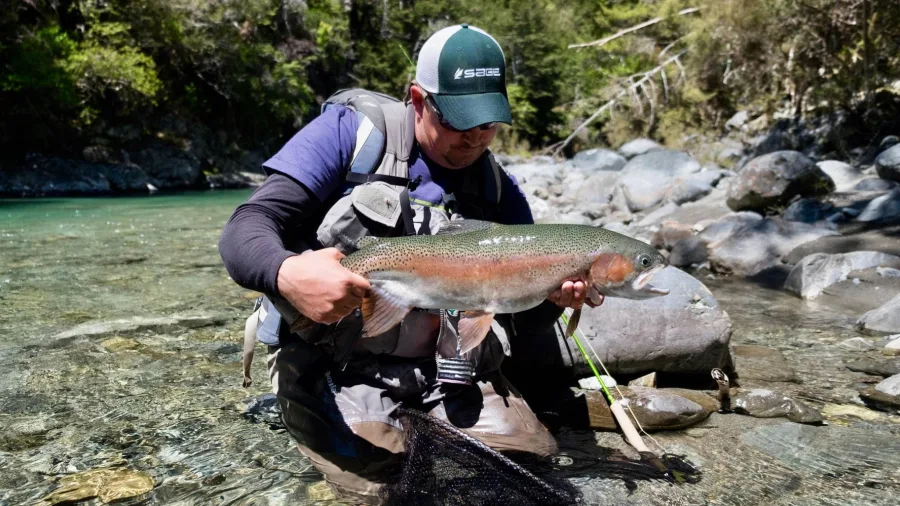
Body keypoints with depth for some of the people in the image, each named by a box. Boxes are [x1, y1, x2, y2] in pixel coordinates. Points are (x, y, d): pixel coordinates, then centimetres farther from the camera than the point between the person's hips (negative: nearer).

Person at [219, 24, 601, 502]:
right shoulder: (350, 133, -9)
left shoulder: (498, 190, 2)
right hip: (330, 364, -3)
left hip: (442, 369, 4)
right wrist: (287, 273, -40)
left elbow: (521, 310, 6)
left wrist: (554, 296, -18)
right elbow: (247, 228, -16)